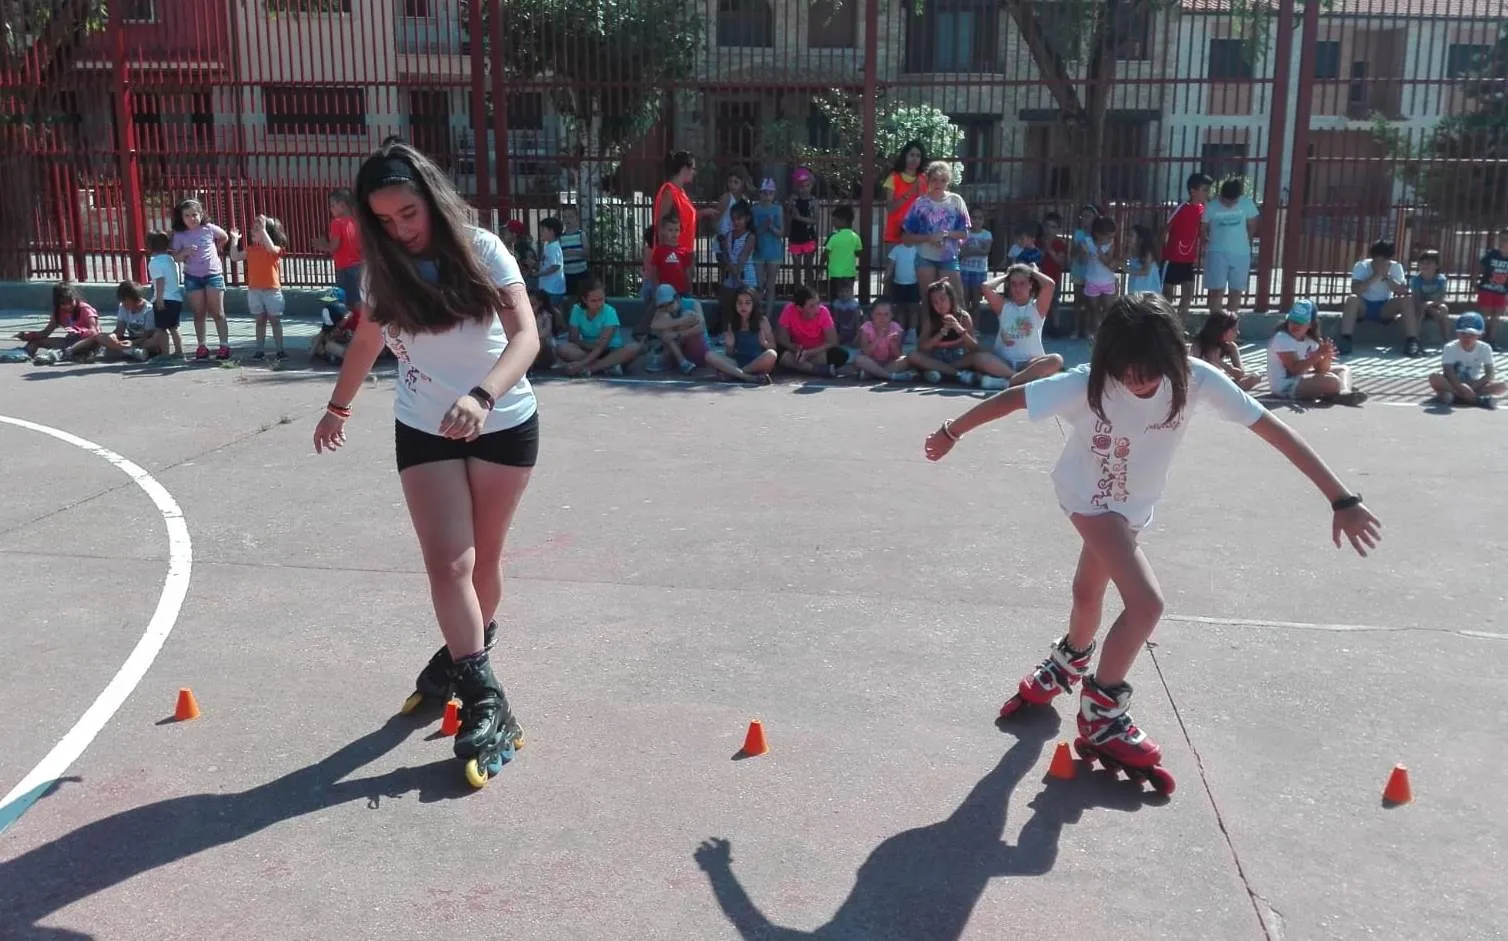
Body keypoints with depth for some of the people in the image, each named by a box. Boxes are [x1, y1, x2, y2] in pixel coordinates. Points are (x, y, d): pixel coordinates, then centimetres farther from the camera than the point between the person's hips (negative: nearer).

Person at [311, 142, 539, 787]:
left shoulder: (481, 250, -14)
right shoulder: (383, 272, -3)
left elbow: (526, 334, -26)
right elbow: (366, 339, 16)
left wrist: (482, 396, -43)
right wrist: (339, 406, 27)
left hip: (504, 426, -2)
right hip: (424, 431, 2)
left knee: (482, 558, 10)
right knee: (448, 563, -12)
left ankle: (462, 655, 35)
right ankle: (487, 706, -10)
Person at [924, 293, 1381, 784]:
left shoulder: (1196, 379, -27)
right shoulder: (1089, 384, -33)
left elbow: (1276, 430, -27)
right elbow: (1011, 398, -22)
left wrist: (1342, 499, -29)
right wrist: (950, 432, -10)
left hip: (1134, 503, 4)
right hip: (1089, 497, -4)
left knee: (1088, 594, 21)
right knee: (1146, 603, -18)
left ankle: (1061, 669, 53)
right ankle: (1101, 714, 3)